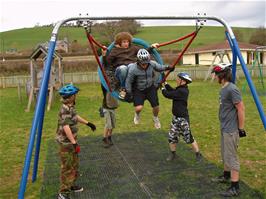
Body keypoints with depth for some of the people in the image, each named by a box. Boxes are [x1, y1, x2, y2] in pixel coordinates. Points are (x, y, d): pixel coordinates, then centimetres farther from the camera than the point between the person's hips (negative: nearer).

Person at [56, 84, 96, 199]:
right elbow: (66, 128, -33)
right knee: (67, 167, -2)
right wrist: (74, 143, -33)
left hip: (71, 141, 10)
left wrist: (88, 123, 31)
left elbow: (75, 116, 24)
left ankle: (71, 185, 36)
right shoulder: (65, 109, -25)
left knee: (74, 164, 20)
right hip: (66, 143, -10)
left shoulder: (70, 107, 5)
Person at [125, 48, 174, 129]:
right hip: (138, 90, -3)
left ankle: (155, 118, 39)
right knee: (139, 108, -19)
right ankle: (137, 115, 22)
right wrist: (129, 93, -7)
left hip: (150, 88, 3)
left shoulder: (152, 64, -18)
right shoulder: (133, 69, -26)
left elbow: (160, 67, 4)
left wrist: (167, 67, -15)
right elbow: (128, 82, -13)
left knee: (156, 106, 2)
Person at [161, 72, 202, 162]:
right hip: (176, 118, 9)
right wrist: (165, 84, 16)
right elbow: (173, 91, 19)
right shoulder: (181, 89, 5)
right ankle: (173, 153, 30)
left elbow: (169, 95, -21)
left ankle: (198, 154, 18)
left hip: (182, 119, -9)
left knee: (189, 137, 2)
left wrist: (162, 88, -3)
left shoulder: (182, 91, -23)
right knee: (172, 137, 13)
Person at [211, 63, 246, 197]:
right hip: (224, 128, 10)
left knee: (231, 157, -3)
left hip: (231, 130, -10)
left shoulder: (232, 89, -20)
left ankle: (235, 188, 6)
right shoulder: (223, 88, 8)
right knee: (225, 155, 22)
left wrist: (241, 128, -16)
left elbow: (241, 109, -20)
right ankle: (226, 176, 40)